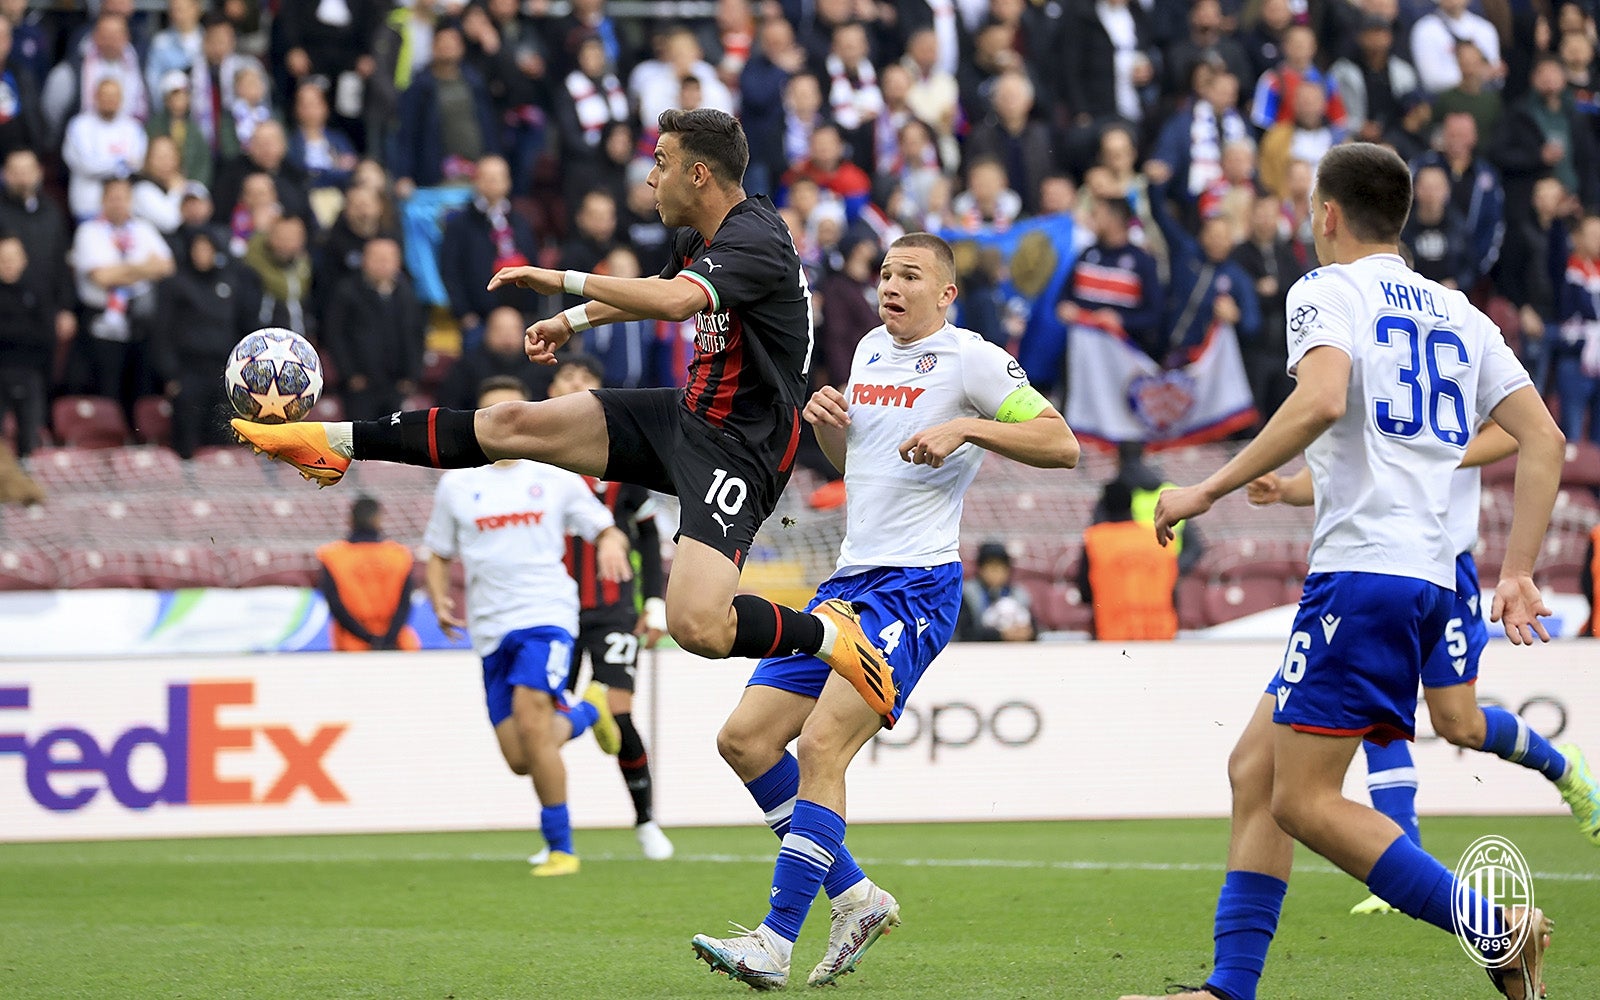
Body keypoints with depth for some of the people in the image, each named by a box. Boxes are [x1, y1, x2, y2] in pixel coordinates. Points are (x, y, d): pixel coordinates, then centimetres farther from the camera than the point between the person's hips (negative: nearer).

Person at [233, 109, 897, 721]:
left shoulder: (754, 239, -21)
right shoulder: (699, 238, 8)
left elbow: (676, 301, -40)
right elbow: (661, 291, 33)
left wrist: (566, 281, -30)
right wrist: (571, 321, 39)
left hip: (738, 449, -9)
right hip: (687, 413, 9)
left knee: (696, 626, -28)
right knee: (513, 424, 4)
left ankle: (827, 633, -4)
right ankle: (337, 442, 13)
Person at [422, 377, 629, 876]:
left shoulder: (555, 478, 6)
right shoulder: (456, 485, 10)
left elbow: (607, 529, 11)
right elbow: (438, 554, 18)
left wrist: (611, 542, -14)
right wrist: (439, 600, -2)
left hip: (546, 614, -3)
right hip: (491, 629, 3)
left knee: (531, 720, -25)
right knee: (520, 760, -1)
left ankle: (561, 848, -13)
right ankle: (585, 712, 33)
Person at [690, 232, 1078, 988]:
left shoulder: (969, 359, -6)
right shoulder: (871, 350, 17)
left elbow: (1061, 445, -11)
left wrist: (964, 427, -21)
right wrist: (825, 420, 9)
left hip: (915, 586, -9)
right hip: (849, 581, 9)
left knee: (820, 746, -19)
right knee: (745, 738, 1)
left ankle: (776, 941, -18)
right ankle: (855, 898, 11)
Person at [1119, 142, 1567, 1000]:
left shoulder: (1328, 290, -2)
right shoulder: (1457, 312, 20)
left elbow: (1321, 400, -22)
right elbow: (1543, 439, 12)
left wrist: (1207, 491, -16)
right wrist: (1517, 574, 12)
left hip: (1361, 571, -8)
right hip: (1429, 579, 8)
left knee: (1305, 801, -8)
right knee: (1254, 769, 12)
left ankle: (1495, 928, -16)